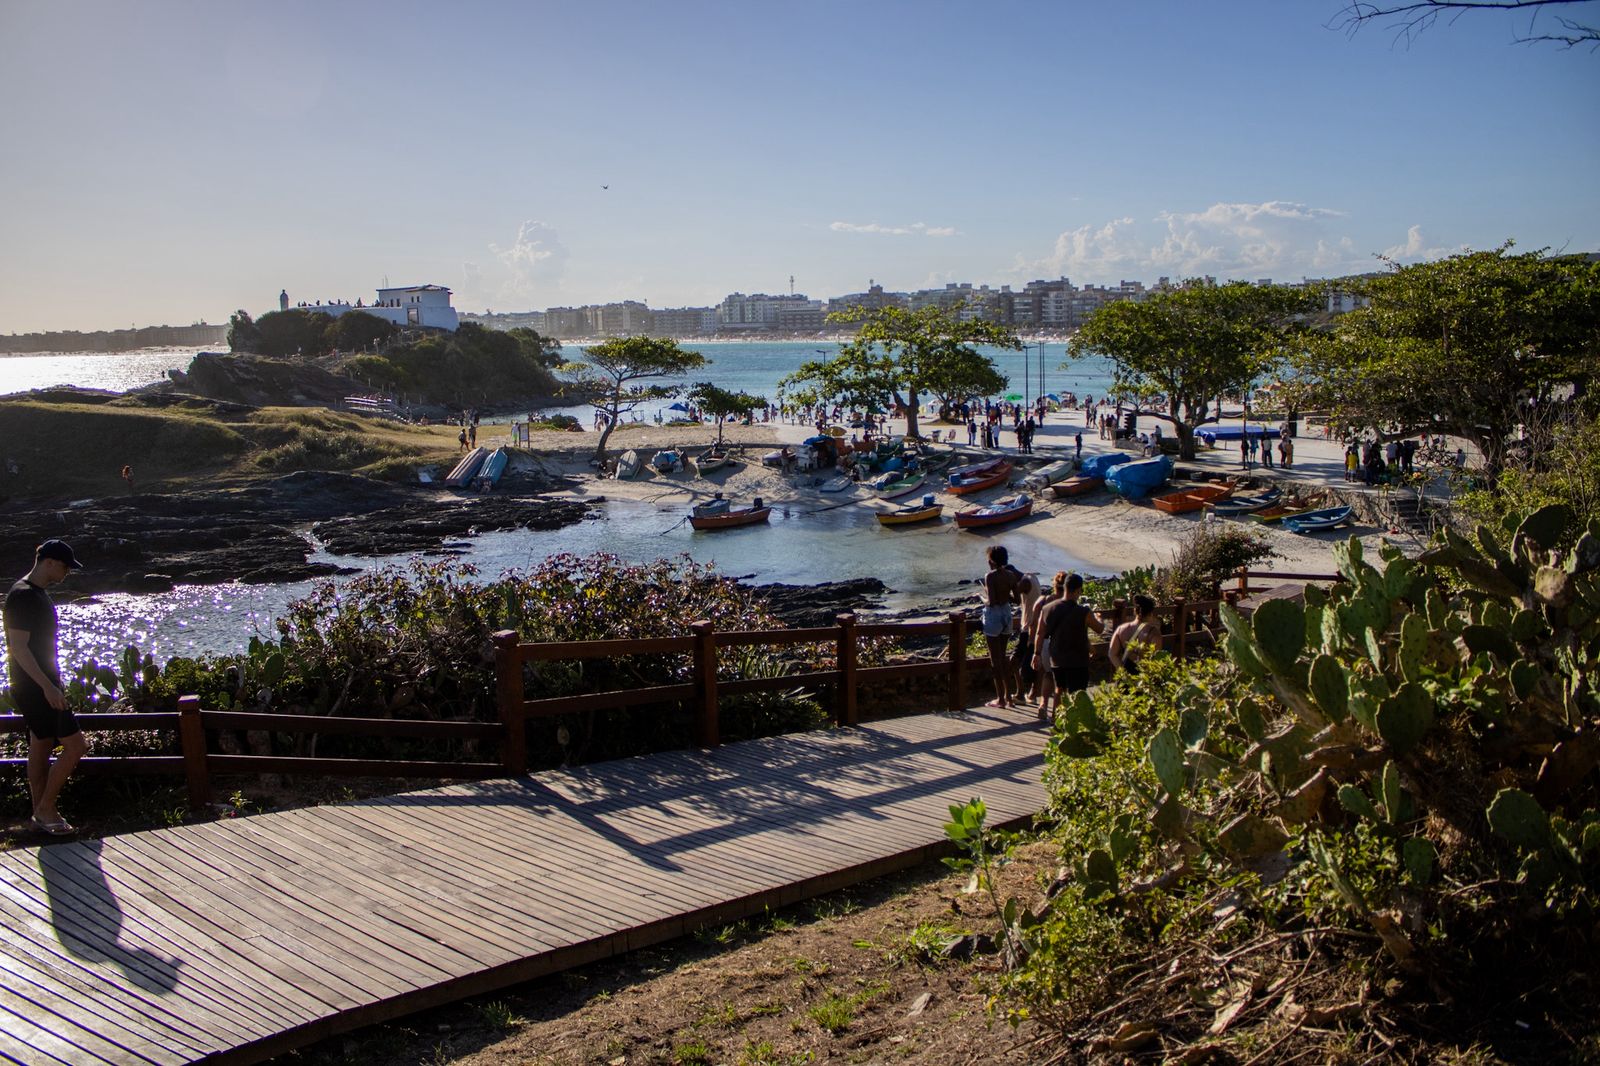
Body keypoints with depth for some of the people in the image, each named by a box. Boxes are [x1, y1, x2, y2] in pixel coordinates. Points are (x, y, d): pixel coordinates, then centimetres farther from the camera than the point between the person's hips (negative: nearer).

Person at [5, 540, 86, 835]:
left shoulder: (37, 593, 13)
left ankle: (41, 815, 19)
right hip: (35, 688, -10)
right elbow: (19, 647, -22)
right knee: (74, 745, -9)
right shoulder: (23, 596, -17)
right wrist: (48, 686, -25)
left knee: (41, 749, 13)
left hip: (41, 686, 10)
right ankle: (45, 808, 1)